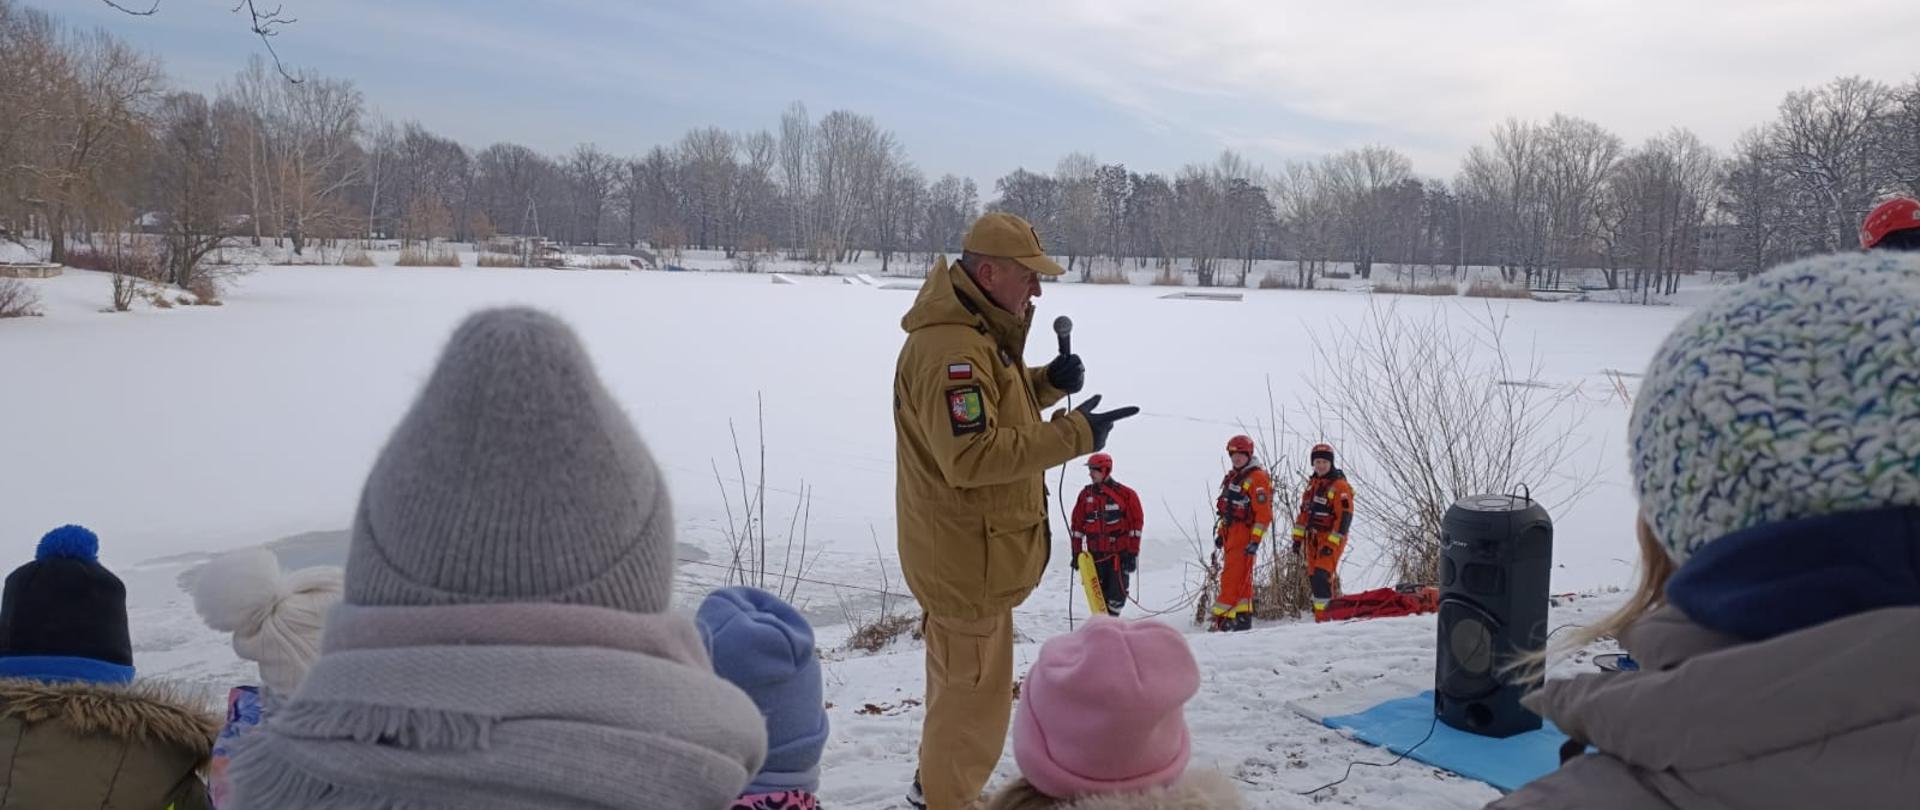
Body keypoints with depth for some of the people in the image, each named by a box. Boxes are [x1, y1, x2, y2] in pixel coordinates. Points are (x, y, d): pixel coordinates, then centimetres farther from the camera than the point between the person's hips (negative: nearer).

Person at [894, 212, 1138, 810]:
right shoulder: (951, 347, -26)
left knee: (962, 681, 26)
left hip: (968, 547, 11)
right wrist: (1073, 435, -30)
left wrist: (1047, 383, 0)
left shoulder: (979, 332, 8)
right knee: (976, 692, 2)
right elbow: (970, 455, -33)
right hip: (970, 553, -11)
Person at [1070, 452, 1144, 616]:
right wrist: (1076, 553, 9)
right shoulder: (1086, 494, 5)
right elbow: (1078, 524, 10)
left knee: (1117, 592, -2)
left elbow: (1136, 523, -5)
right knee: (1098, 594, 7)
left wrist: (1133, 553, -9)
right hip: (1095, 553, 4)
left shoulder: (1125, 494, -6)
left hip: (1120, 553, -3)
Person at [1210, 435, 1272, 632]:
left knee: (1231, 579, -12)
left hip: (1245, 536, -9)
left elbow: (1264, 514, -17)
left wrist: (1255, 541, -21)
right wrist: (1221, 533, 19)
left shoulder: (1257, 478, -12)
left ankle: (1222, 619, -13)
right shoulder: (1232, 477, 17)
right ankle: (1243, 618, 20)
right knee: (1241, 580, 14)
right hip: (1231, 535, 9)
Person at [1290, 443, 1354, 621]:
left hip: (1332, 538, -8)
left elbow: (1344, 518, -16)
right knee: (1313, 578, 8)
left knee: (1322, 575, -18)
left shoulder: (1340, 486, -11)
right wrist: (1298, 537, 12)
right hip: (1313, 538, 8)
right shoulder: (1312, 483, 13)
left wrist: (1331, 544, -20)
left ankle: (1323, 617, -17)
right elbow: (1304, 511, 17)